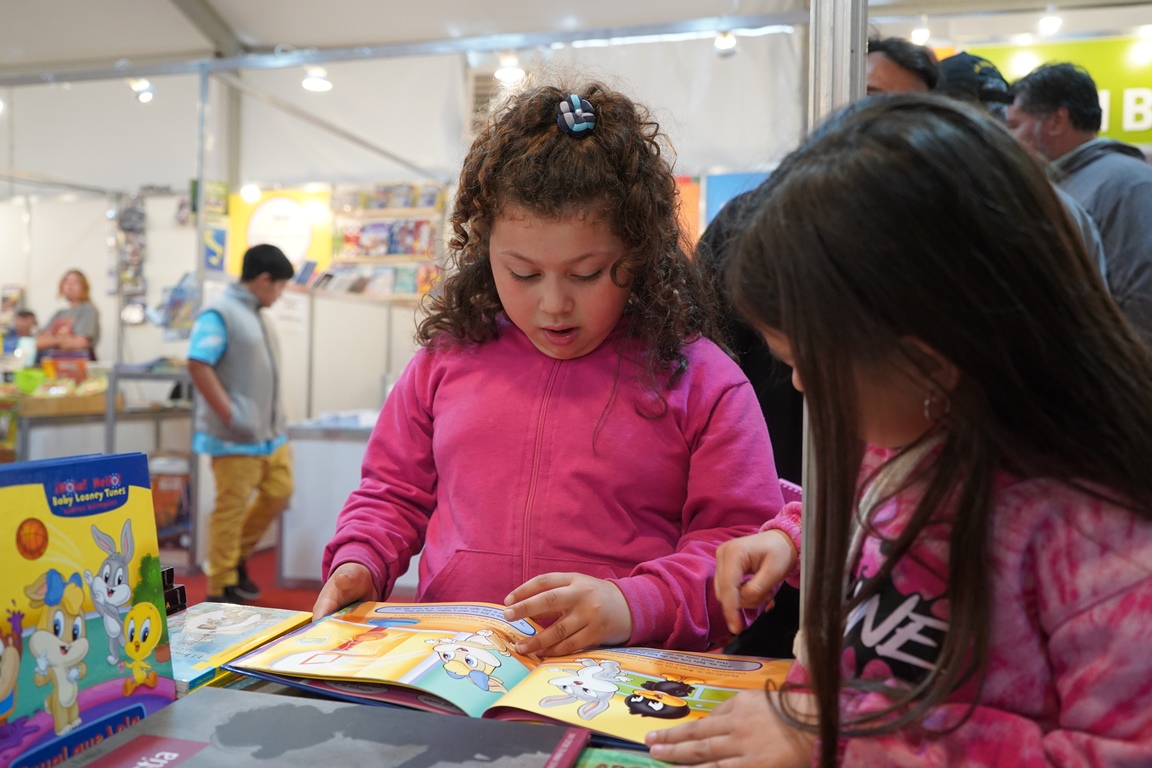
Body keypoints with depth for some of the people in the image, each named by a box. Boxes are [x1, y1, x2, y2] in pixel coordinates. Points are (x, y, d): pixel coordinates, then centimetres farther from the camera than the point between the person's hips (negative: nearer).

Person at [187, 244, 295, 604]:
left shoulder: (257, 316, 15)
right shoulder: (219, 314, -13)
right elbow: (198, 365, -22)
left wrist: (276, 414, 15)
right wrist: (231, 415, -21)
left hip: (269, 433, 9)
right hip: (235, 438, -9)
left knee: (278, 493, 13)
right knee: (232, 507, -1)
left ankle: (235, 558, 31)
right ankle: (220, 590, 13)